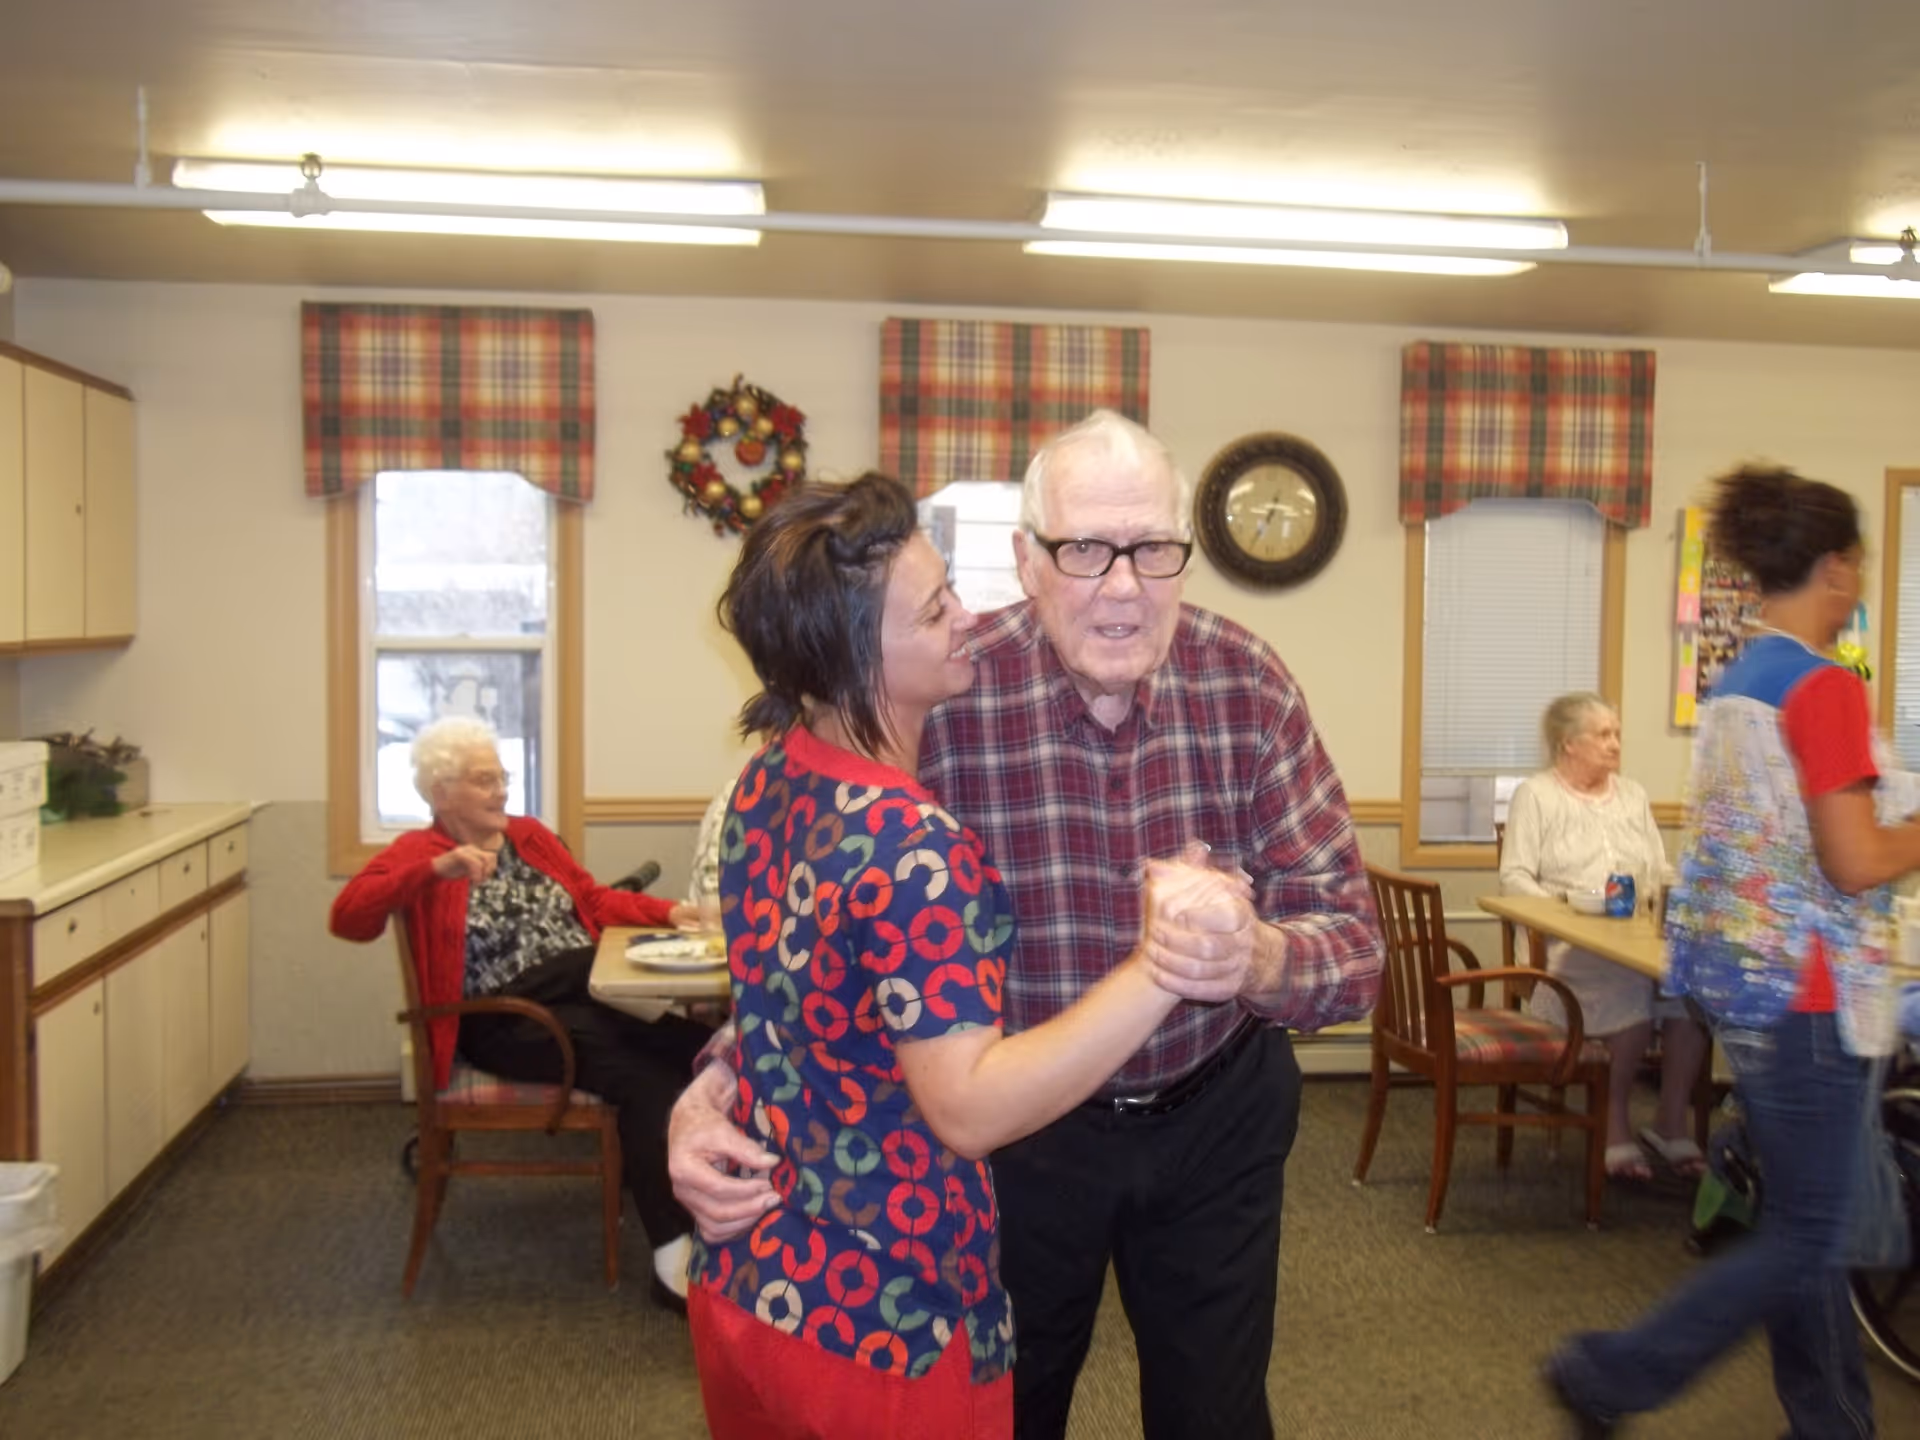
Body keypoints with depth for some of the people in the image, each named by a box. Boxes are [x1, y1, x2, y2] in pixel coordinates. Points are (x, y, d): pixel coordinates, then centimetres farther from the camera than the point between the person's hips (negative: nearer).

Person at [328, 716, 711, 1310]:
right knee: (640, 1071, -31)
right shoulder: (417, 853, 4)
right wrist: (438, 868, -24)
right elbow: (348, 917, -12)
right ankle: (676, 1257, -28)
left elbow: (593, 899, 24)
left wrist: (667, 912, 7)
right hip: (506, 1018, -6)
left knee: (688, 1044, -25)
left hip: (585, 986, 6)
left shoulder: (530, 835, 22)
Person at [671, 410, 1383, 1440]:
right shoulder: (939, 701, -23)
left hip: (1216, 1113, 2)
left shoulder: (1248, 685, -15)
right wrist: (713, 1092, -31)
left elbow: (1355, 941, -17)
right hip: (1016, 1122, -1)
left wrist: (1259, 958, -40)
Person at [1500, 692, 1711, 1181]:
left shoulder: (1632, 795, 23)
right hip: (1564, 941, -5)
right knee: (1635, 986, -34)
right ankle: (1614, 1123, -15)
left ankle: (1672, 1120, -12)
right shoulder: (1535, 795, 5)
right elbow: (1515, 878, -4)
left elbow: (1660, 871, 22)